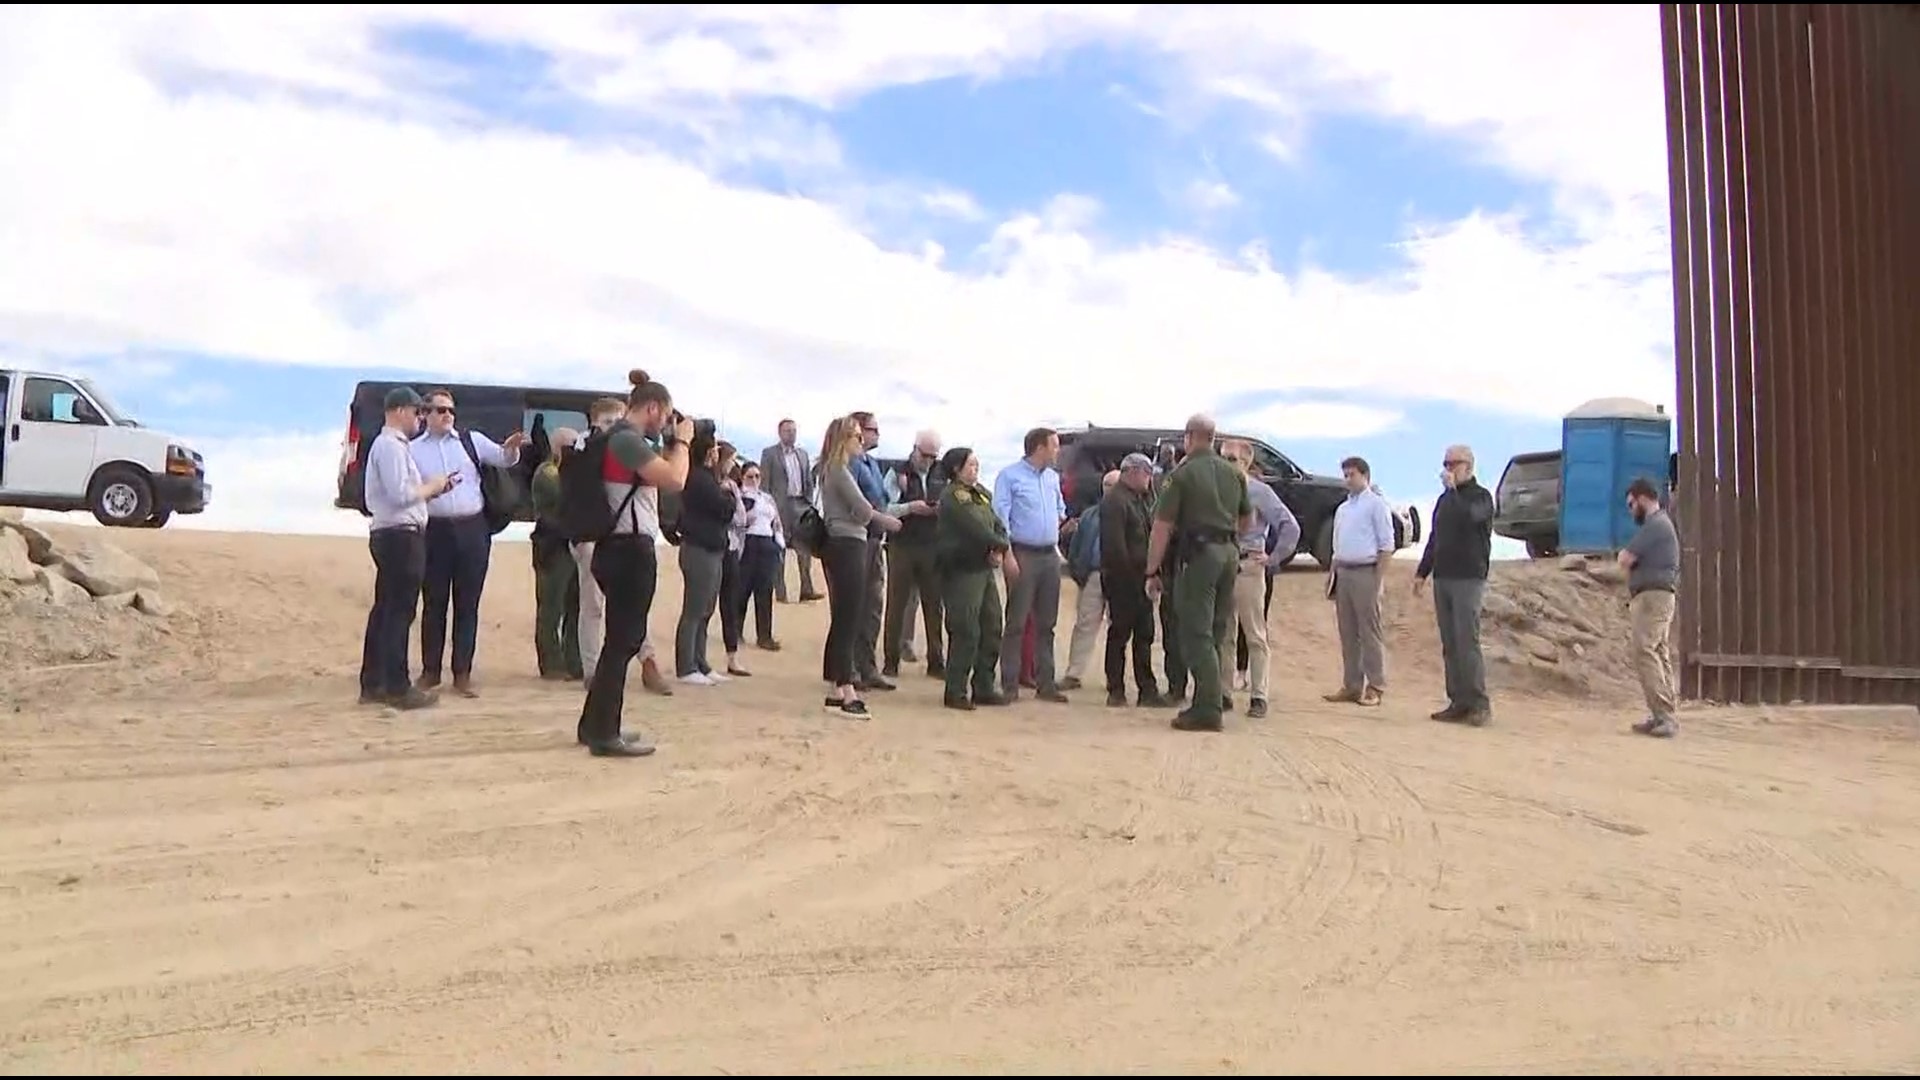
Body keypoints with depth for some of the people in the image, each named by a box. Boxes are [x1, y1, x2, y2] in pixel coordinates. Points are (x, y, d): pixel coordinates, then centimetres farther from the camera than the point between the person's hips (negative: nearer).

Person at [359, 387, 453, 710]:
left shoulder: (389, 445, 18)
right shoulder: (391, 446, -13)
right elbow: (400, 495, -22)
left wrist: (428, 489, 9)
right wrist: (431, 486, -8)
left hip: (389, 534, 10)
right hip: (401, 536, -10)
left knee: (385, 609, 12)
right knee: (399, 612, -7)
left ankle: (372, 685, 18)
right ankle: (397, 688, -3)